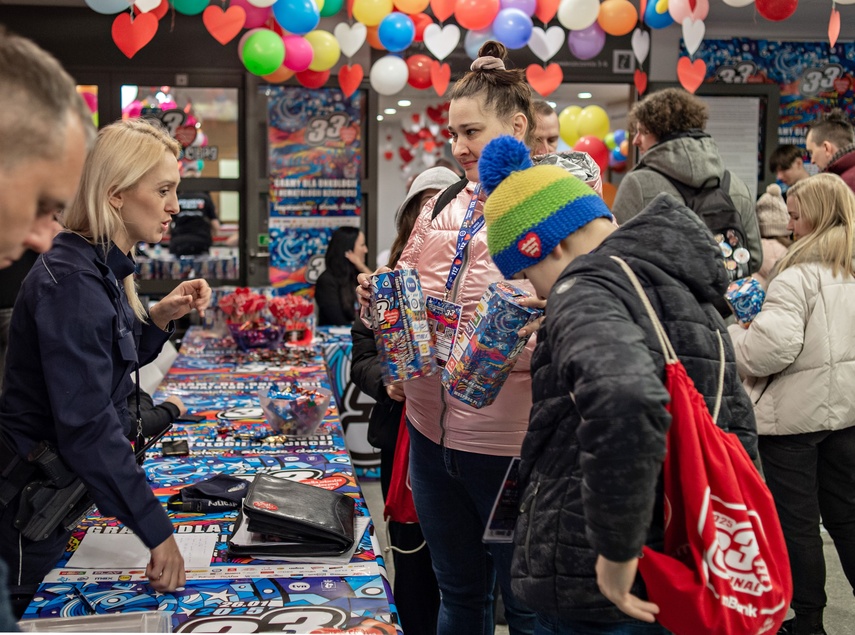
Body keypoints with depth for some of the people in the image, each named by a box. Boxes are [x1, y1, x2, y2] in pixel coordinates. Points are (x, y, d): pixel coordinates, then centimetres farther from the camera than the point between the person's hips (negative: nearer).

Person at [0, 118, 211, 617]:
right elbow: (88, 426, -30)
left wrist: (160, 317, -2)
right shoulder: (72, 283, -26)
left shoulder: (104, 271, 5)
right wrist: (156, 530, -28)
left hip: (58, 496, 9)